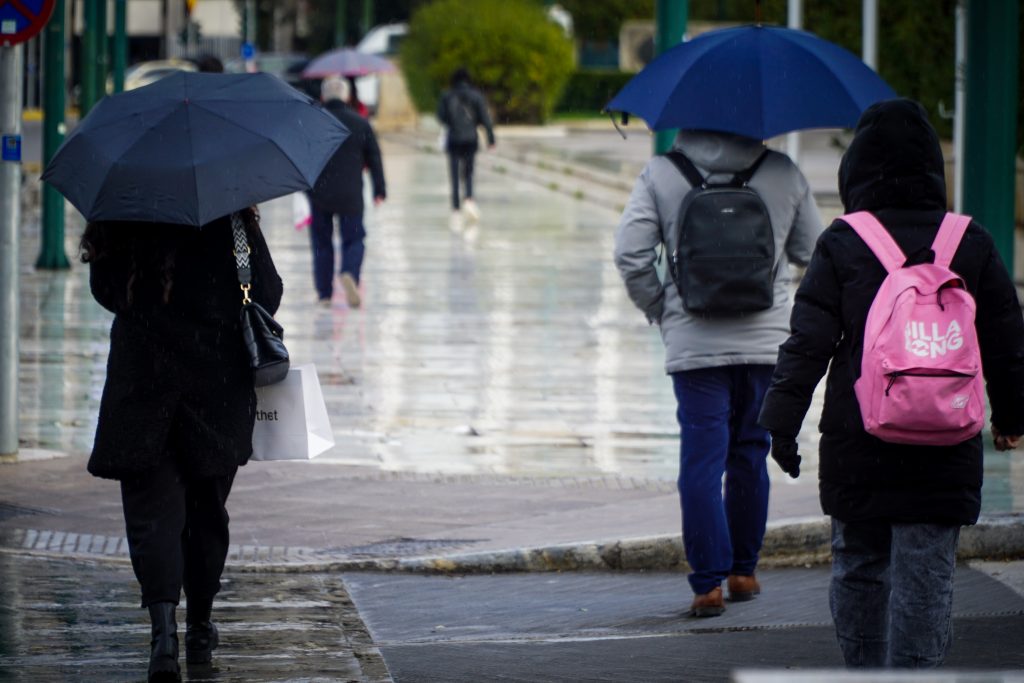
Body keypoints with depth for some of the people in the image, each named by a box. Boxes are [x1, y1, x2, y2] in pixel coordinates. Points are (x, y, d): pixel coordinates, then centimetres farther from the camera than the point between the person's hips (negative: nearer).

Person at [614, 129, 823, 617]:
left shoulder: (660, 174, -2)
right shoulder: (783, 173, 1)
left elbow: (630, 254, -8)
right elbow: (810, 251, 10)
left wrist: (660, 311, 6)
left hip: (693, 343, -1)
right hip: (765, 339, 2)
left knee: (701, 462, 0)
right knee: (750, 455, 15)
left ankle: (708, 583, -5)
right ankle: (743, 571, 22)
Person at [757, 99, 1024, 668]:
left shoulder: (841, 245, -3)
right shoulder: (972, 245, 2)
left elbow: (807, 344, -6)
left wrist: (781, 423, -1)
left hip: (856, 447, 0)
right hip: (943, 448, 0)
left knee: (859, 568, 15)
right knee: (924, 578, 0)